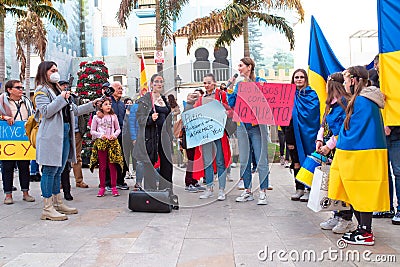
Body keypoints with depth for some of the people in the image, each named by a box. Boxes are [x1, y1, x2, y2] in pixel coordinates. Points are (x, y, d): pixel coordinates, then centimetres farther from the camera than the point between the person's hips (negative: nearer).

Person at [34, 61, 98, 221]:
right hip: (51, 135, -8)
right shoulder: (41, 90, -2)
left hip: (65, 134, 9)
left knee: (58, 170, 13)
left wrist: (92, 105, 19)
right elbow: (46, 111, -16)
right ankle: (47, 209, -3)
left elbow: (74, 110, 26)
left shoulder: (58, 90, 24)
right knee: (50, 170, -7)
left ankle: (58, 203, 22)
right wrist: (61, 98, -15)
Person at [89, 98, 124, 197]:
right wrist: (100, 135, -9)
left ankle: (114, 187, 5)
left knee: (112, 165, -1)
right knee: (102, 166, 2)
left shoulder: (113, 116, 10)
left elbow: (118, 129, 14)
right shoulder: (96, 117, 6)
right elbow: (92, 131, 7)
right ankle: (102, 187, 10)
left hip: (112, 142, 1)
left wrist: (114, 135, -6)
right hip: (100, 142, -1)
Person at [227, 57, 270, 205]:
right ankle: (247, 191, 19)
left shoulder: (260, 81, -1)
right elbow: (232, 104, 8)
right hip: (242, 126, 5)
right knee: (244, 160, 9)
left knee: (261, 160, -4)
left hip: (257, 126, -5)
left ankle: (263, 192, 2)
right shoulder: (238, 84, 12)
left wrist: (249, 82, -15)